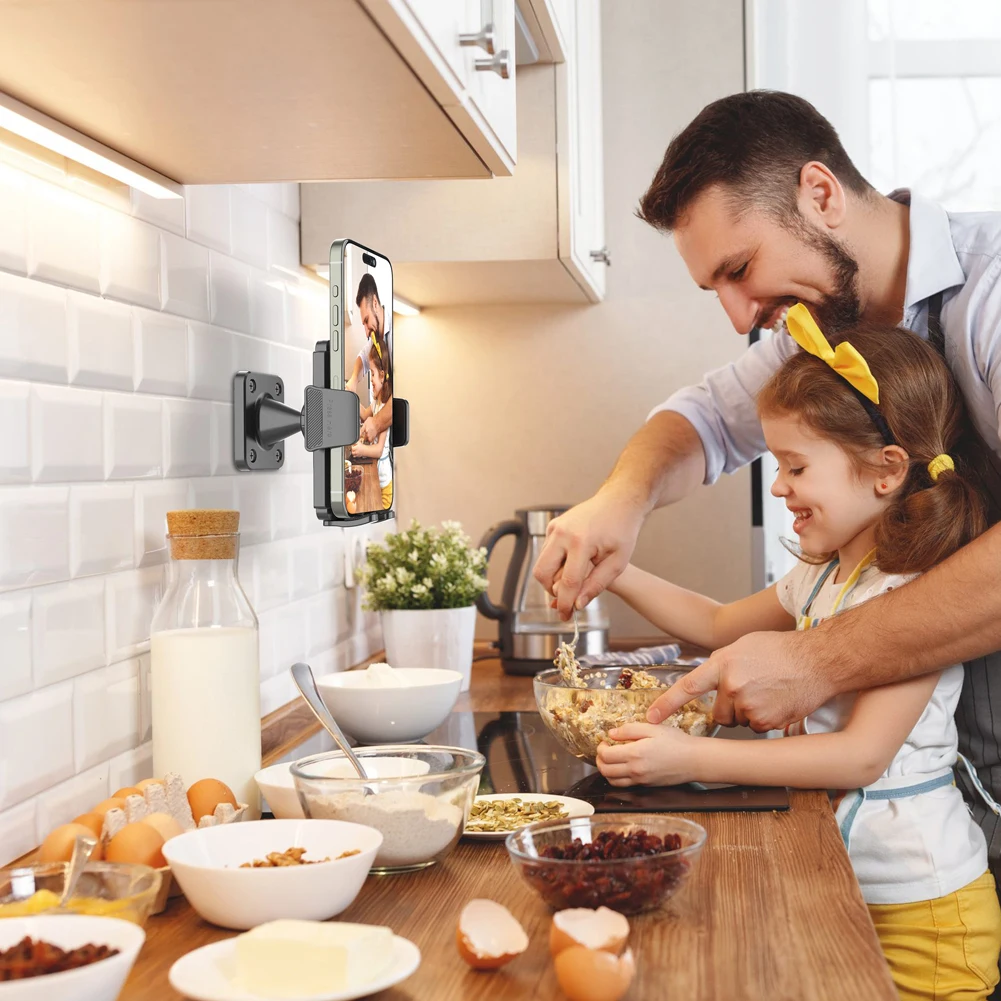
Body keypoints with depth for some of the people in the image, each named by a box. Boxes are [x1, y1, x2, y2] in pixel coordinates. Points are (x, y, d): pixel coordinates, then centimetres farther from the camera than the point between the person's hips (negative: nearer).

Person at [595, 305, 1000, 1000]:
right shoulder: (821, 578, 9)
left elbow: (863, 754, -26)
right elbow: (718, 625, 25)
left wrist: (694, 759, -30)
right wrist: (616, 573, 10)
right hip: (833, 882, 8)